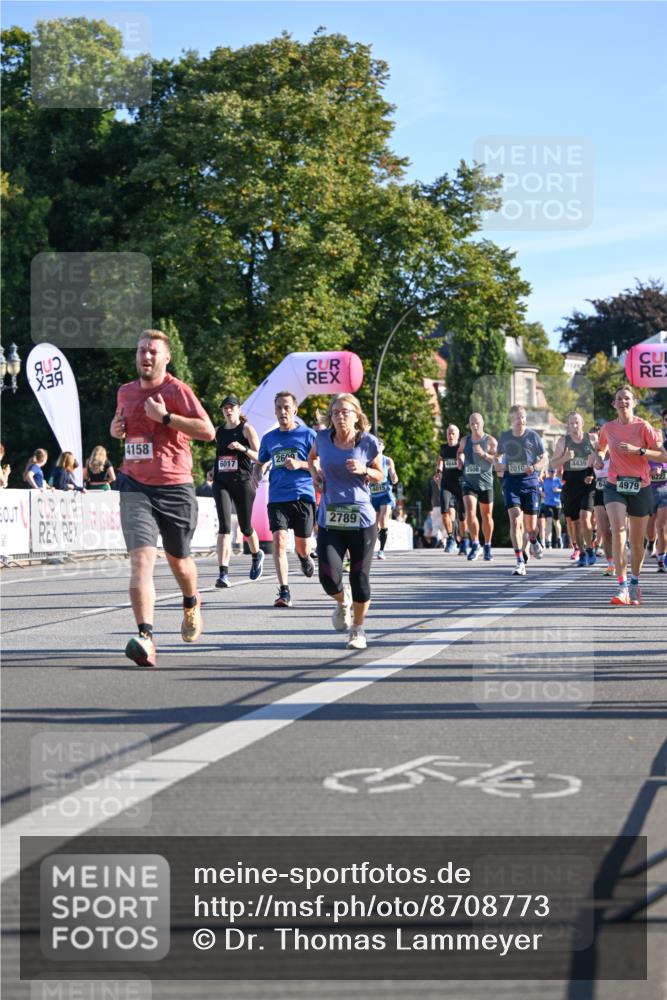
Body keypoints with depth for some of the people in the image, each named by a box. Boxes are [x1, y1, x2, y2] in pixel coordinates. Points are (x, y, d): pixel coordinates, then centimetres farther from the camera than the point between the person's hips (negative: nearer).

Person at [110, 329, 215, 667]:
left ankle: (191, 605, 50)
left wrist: (165, 417, -20)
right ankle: (145, 638, -27)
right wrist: (116, 428, 8)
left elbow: (208, 431, -14)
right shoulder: (126, 391, 11)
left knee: (178, 559, 16)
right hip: (136, 487, 2)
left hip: (175, 487, -2)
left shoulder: (176, 390, -5)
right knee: (141, 559, -17)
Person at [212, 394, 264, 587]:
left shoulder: (247, 429, -1)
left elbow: (259, 457, -7)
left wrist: (243, 448, -23)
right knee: (224, 527, -13)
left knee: (245, 527, 10)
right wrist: (214, 471, 14)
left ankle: (257, 556, 42)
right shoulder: (218, 431, 12)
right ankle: (223, 573, -21)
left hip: (243, 482, -2)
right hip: (221, 483, 3)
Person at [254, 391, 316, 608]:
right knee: (279, 541, -16)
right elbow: (260, 463, 25)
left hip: (303, 495, -2)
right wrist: (257, 474, 2)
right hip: (277, 498, 2)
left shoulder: (307, 434, 2)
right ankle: (284, 592, -17)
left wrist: (300, 464, -14)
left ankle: (304, 557, 46)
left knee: (302, 546, 7)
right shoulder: (269, 439, 12)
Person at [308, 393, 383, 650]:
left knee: (360, 578, 3)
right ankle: (343, 602, 26)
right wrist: (315, 470, 5)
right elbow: (312, 457, 25)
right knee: (329, 578, -12)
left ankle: (358, 630, 25)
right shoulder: (322, 438, 2)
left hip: (361, 520, -1)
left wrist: (364, 470, -11)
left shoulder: (369, 443, -3)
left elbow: (380, 475, 9)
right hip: (329, 520, 1)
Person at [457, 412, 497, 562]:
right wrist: (460, 461, 4)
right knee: (470, 512, -16)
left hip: (485, 482, -1)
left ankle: (487, 546, 23)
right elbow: (460, 453, 26)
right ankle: (475, 545, -7)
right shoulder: (465, 440, 7)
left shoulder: (490, 441, -3)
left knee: (487, 515, 8)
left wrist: (484, 454, -22)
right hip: (468, 481, 1)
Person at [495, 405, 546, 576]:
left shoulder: (533, 436, -2)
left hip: (529, 480, -1)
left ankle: (533, 542, 43)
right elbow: (498, 455, 20)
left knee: (530, 525, 4)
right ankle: (520, 562, -16)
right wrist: (497, 464, -2)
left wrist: (535, 467, -17)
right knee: (514, 519, -15)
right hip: (510, 480, 1)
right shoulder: (504, 436, 5)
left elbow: (543, 458, 3)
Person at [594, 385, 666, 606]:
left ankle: (635, 584, 29)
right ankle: (622, 586, -25)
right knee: (618, 531, -22)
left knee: (637, 541, 8)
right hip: (615, 486, 1)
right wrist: (599, 458, 6)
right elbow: (601, 448, 28)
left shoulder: (643, 426, -3)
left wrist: (638, 450, -20)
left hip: (640, 488, -1)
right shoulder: (608, 428, 6)